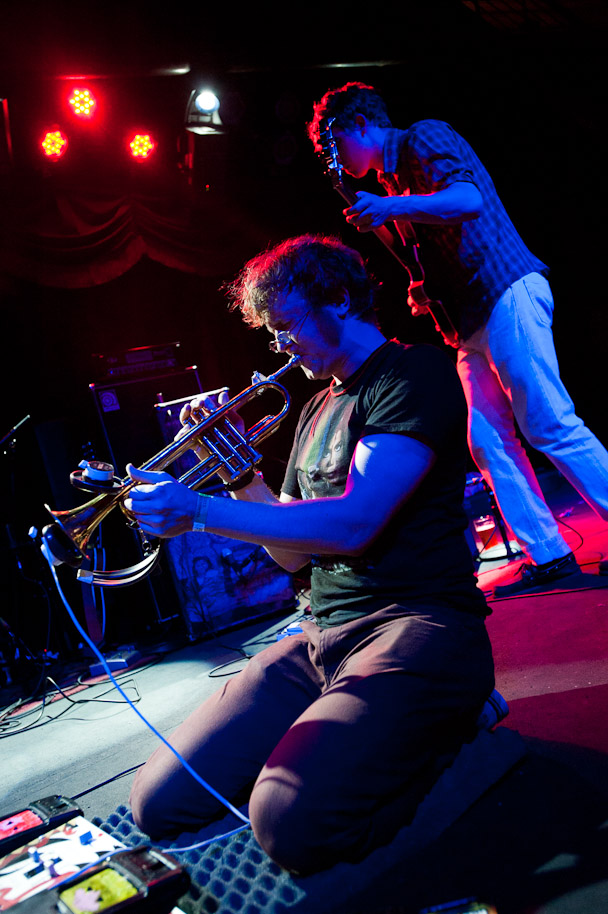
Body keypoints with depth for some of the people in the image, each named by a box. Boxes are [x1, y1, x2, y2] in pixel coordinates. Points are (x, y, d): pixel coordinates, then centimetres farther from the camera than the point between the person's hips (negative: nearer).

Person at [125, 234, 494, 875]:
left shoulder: (415, 375, -6)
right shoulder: (315, 411, 19)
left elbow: (351, 524, -19)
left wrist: (202, 512, -19)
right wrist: (241, 475, 2)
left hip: (417, 624, -6)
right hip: (321, 639, 7)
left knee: (293, 823, -28)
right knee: (160, 804, -4)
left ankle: (449, 724, -2)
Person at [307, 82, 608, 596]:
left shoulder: (424, 137, 0)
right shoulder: (394, 179, 27)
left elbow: (469, 199, -19)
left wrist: (392, 208, -27)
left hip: (505, 293, -9)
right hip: (473, 320, 9)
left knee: (549, 424, -13)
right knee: (488, 441, 3)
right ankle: (548, 555, 8)